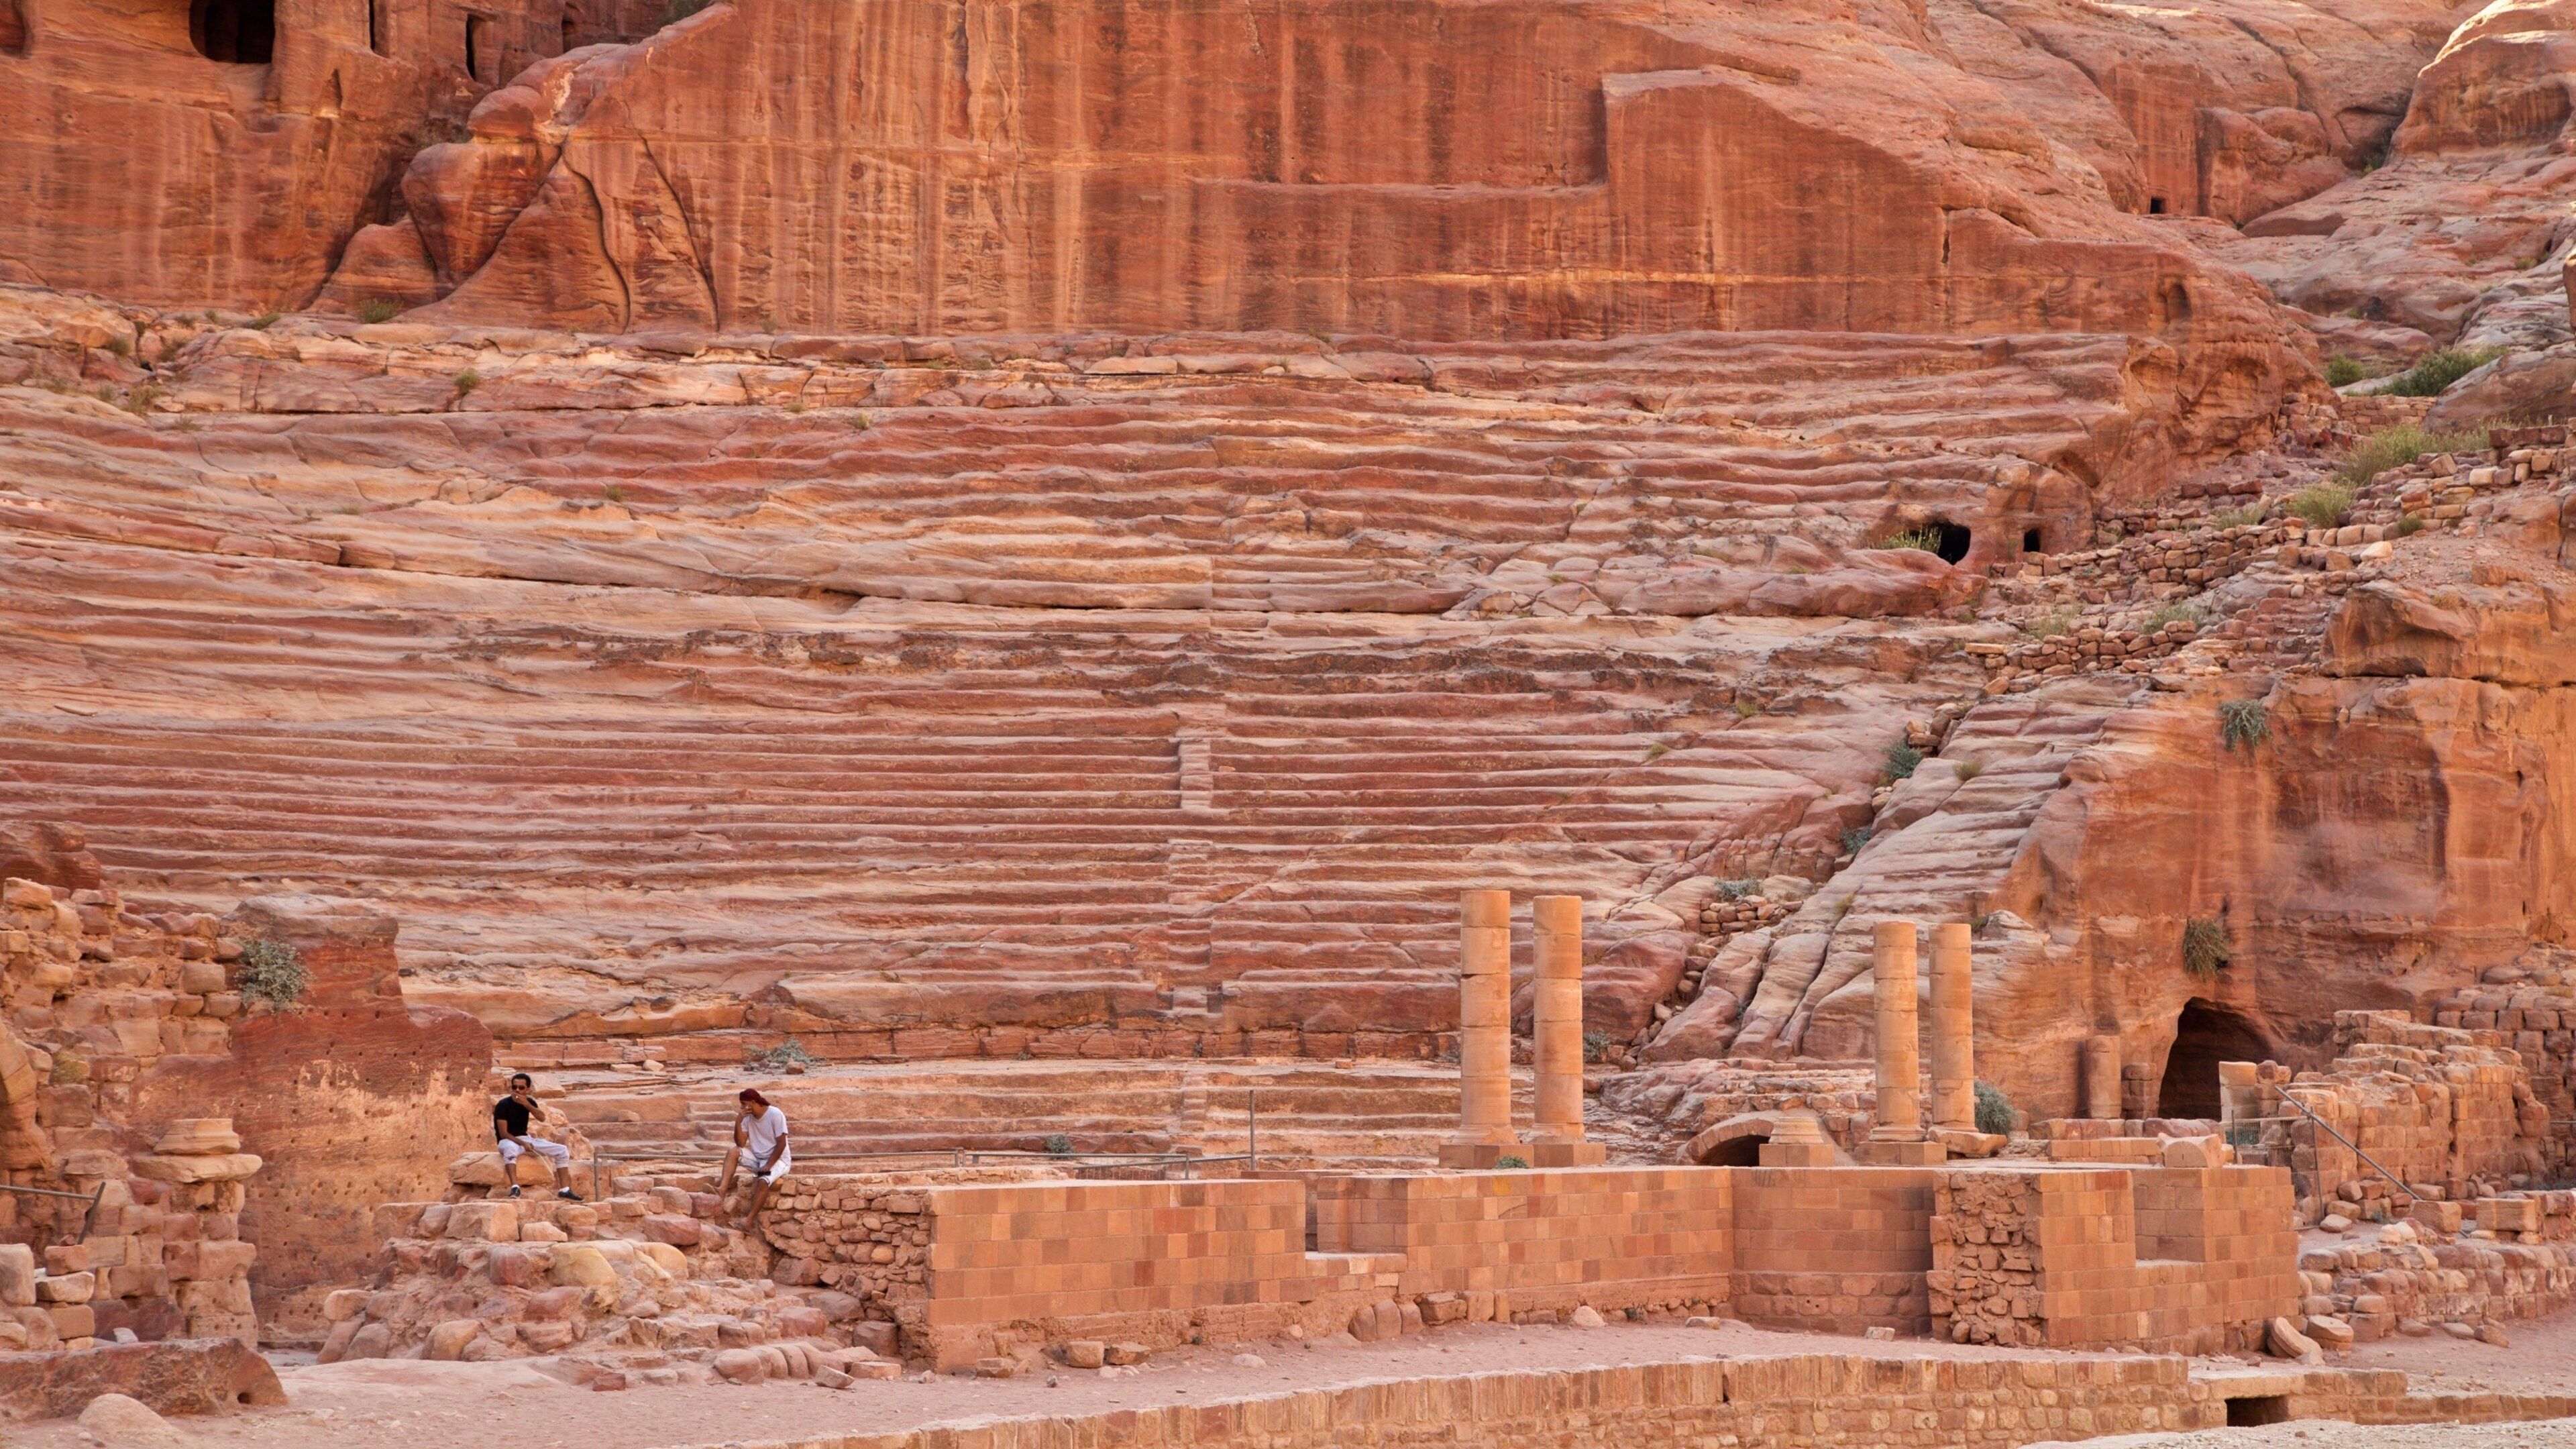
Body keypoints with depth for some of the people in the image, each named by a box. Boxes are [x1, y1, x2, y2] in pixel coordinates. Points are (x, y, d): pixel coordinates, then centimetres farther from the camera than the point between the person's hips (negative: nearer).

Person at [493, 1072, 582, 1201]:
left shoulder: (529, 1102, 6)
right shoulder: (503, 1105, -12)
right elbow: (503, 1133, -16)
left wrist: (526, 1104, -28)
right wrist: (522, 1144, -27)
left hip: (525, 1139, 6)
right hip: (508, 1141, -6)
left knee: (562, 1150, -6)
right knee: (511, 1148, -46)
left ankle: (565, 1190, -11)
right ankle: (515, 1187, -53)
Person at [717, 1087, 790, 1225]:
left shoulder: (775, 1115, -16)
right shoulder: (748, 1117, 2)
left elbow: (781, 1144, -18)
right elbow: (741, 1144, -4)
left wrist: (768, 1165, -24)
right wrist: (738, 1122, -17)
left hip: (777, 1160, -6)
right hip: (757, 1158, 6)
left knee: (763, 1181, -35)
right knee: (733, 1152, -17)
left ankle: (749, 1219, -34)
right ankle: (723, 1189, -31)